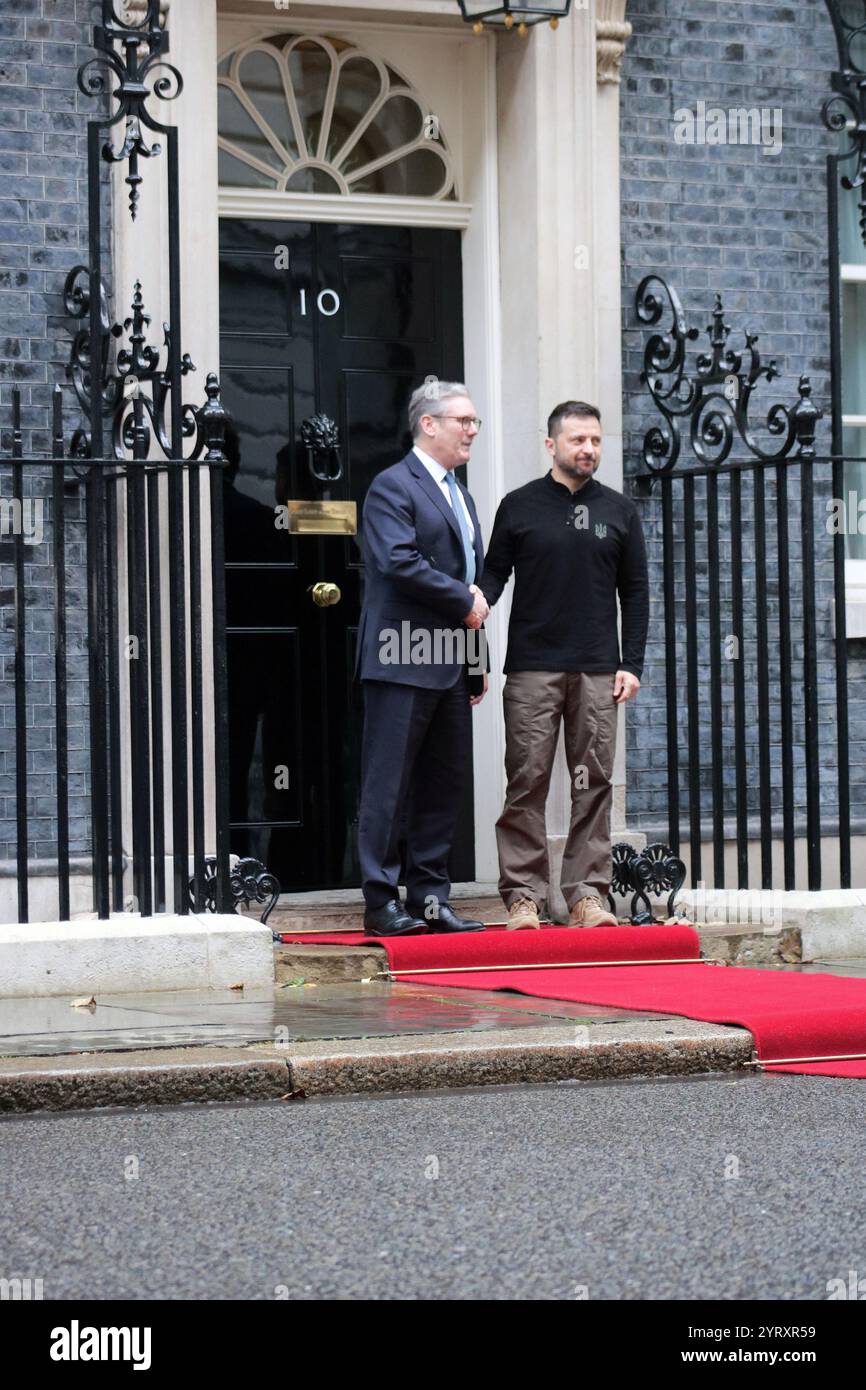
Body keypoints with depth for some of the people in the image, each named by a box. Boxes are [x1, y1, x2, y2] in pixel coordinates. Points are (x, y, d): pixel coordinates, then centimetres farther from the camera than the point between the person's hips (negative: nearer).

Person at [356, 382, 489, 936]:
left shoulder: (461, 497, 22)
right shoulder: (393, 487, -7)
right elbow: (399, 561, -20)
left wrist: (478, 660, 17)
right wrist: (463, 600, -12)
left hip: (451, 663, 9)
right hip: (403, 661, -9)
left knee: (446, 781, 9)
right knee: (391, 785, -6)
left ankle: (431, 897, 13)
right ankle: (382, 901, -4)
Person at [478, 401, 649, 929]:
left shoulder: (619, 511, 11)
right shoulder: (519, 507, 7)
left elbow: (635, 592, 11)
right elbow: (495, 570, 7)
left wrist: (631, 664, 4)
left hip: (598, 671, 2)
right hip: (532, 668, -2)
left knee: (594, 784, 1)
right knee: (527, 782, -4)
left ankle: (587, 893, 4)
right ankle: (524, 895, -1)